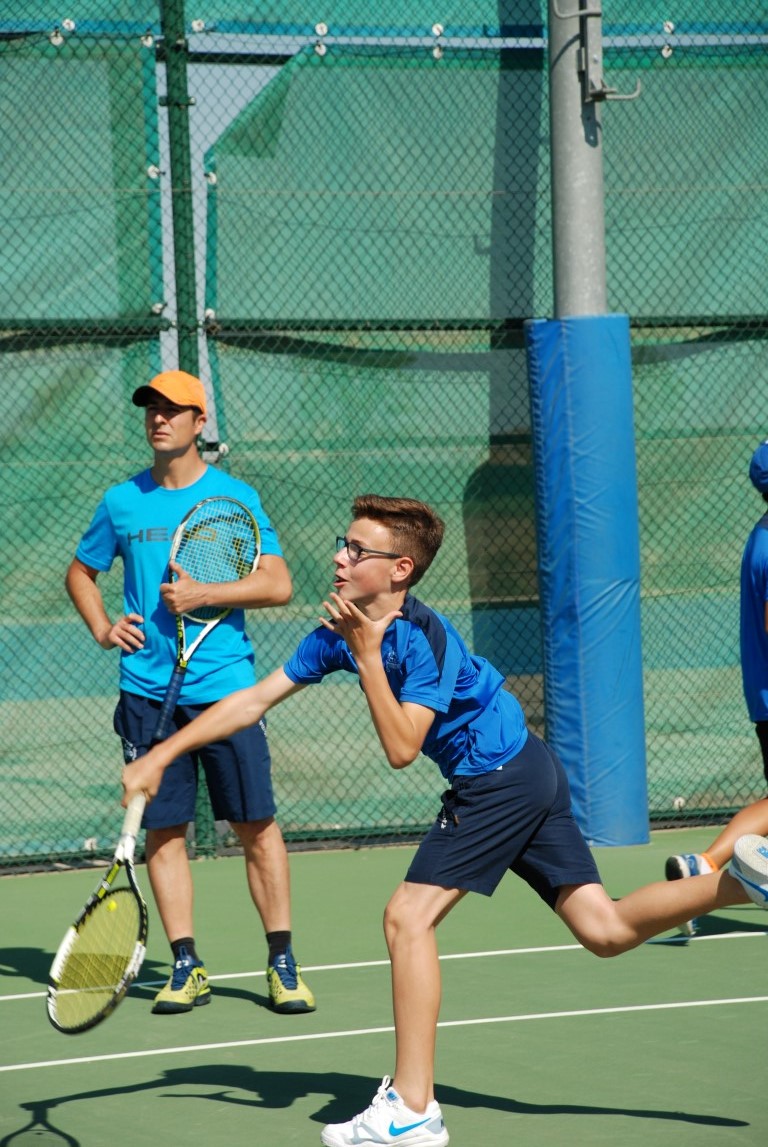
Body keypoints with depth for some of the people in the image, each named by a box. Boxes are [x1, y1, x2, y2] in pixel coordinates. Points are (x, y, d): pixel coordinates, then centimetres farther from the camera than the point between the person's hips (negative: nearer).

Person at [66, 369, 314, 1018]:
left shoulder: (234, 497, 1)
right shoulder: (122, 502, 9)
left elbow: (278, 584, -4)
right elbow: (81, 572, 24)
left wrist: (203, 594, -14)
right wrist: (103, 628, 7)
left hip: (224, 686, -2)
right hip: (147, 689, 2)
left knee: (256, 823, -2)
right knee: (163, 829, 2)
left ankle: (282, 963, 5)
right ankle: (186, 967, 9)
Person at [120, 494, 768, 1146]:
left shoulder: (424, 639, -21)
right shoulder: (341, 630, 3)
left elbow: (401, 749, -24)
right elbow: (254, 700, 7)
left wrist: (367, 656, -26)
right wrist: (160, 757, 5)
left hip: (497, 783, -9)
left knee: (409, 917, -9)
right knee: (606, 930, 5)